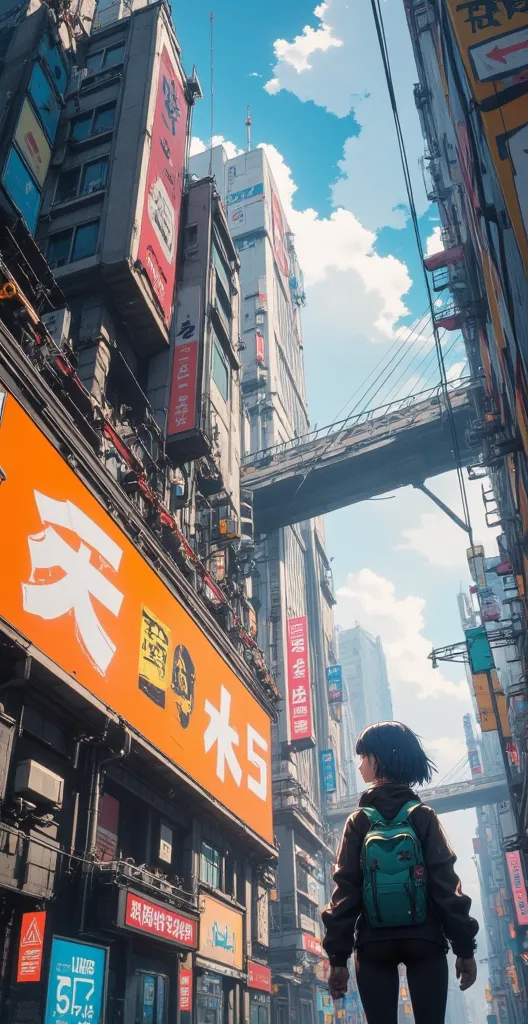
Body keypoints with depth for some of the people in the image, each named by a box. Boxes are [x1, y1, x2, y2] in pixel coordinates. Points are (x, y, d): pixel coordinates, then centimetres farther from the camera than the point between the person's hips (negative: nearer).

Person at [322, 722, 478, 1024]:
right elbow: (446, 883, -4)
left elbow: (346, 889, -2)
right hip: (424, 940, 0)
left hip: (375, 944, 0)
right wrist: (464, 946, 0)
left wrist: (338, 955, -1)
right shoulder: (423, 816, 2)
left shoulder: (359, 821, 2)